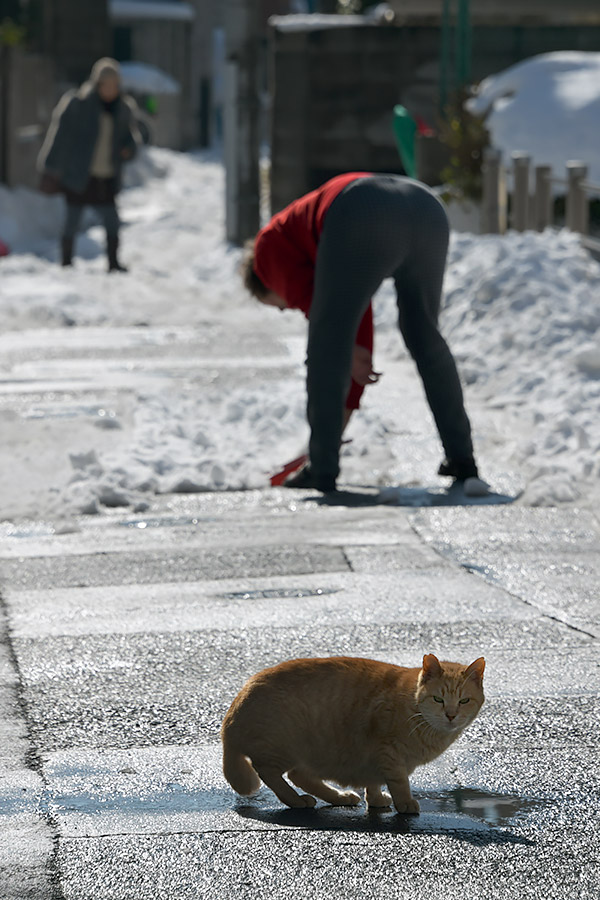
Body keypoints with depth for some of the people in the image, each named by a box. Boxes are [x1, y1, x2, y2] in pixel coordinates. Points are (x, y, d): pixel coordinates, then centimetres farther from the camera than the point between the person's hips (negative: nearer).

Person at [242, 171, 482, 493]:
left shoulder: (269, 246, 26)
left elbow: (304, 294, 6)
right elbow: (361, 332, 46)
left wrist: (349, 351, 8)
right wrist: (347, 407, 52)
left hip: (365, 221, -7)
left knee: (326, 344, 8)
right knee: (424, 336, 25)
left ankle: (322, 468, 7)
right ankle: (461, 456, 29)